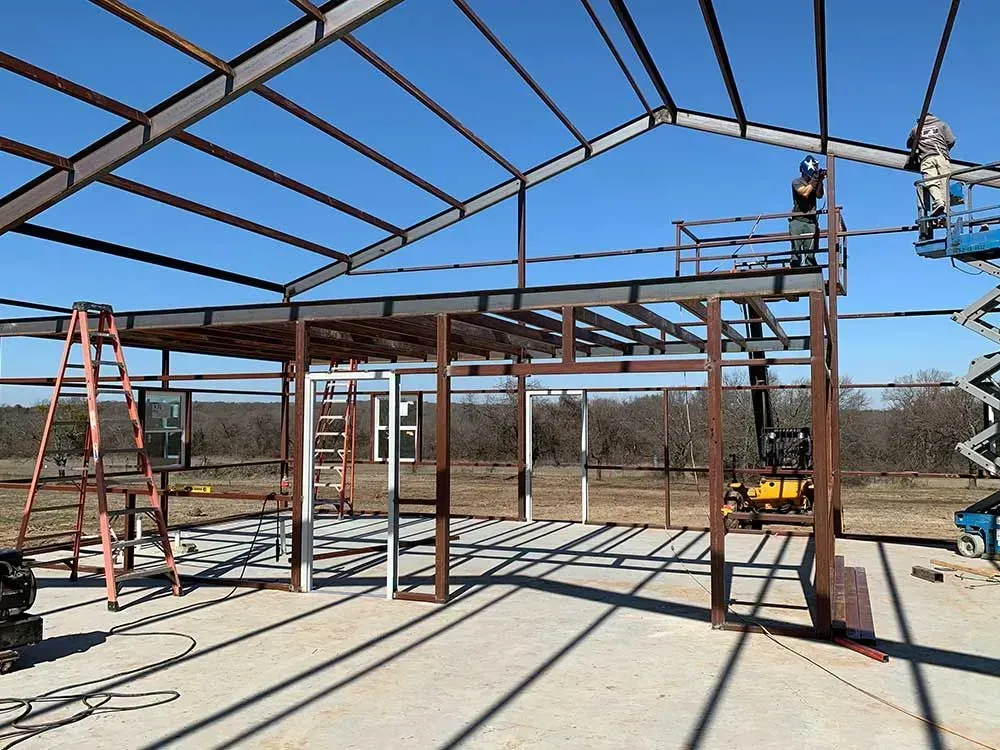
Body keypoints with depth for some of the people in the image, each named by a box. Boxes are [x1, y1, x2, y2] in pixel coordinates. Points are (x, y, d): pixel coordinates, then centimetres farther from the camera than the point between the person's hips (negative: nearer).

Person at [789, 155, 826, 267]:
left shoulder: (814, 183, 18)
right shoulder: (797, 182, 4)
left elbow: (819, 195, 2)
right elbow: (805, 193, -12)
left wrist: (820, 181, -7)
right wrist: (814, 180, -10)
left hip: (811, 221, 4)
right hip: (797, 221, -4)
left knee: (810, 252, -4)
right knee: (797, 251, -6)